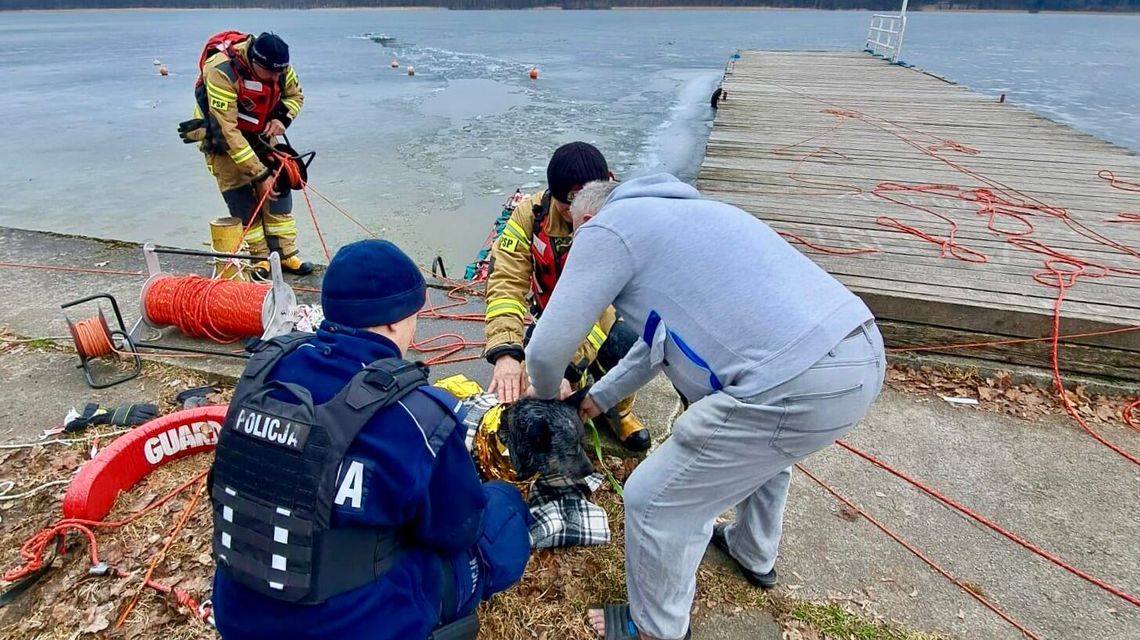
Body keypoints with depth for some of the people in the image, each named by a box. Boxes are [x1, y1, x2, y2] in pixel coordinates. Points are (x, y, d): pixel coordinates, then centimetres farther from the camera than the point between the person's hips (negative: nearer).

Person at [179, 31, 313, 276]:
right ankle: (261, 257, 2)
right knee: (243, 199, -10)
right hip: (221, 136, -5)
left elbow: (295, 94, 2)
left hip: (260, 132, 5)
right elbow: (227, 132, -35)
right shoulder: (222, 72, -36)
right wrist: (259, 174, -34)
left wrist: (282, 118, -19)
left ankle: (286, 254, 4)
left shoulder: (278, 66, -19)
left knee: (279, 187, -1)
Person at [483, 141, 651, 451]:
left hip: (608, 313, -1)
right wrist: (505, 352, -44)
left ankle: (619, 411, 1)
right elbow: (506, 280, -29)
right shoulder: (531, 212, -21)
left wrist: (567, 367, -49)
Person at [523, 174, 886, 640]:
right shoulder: (669, 215, 28)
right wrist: (599, 397, 46)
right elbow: (660, 337, 36)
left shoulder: (606, 227, 1)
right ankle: (755, 555, 62)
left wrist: (546, 393, 25)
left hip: (798, 386, -10)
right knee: (762, 445, 39)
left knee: (655, 501, 9)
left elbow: (548, 347, 2)